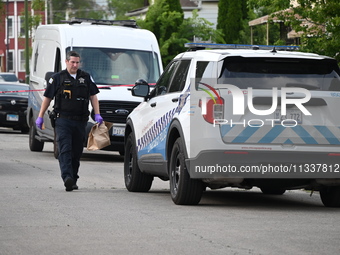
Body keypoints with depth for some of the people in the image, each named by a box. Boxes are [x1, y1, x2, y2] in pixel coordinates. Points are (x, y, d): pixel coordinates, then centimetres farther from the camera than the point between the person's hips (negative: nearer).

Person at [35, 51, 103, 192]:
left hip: (80, 121, 3)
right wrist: (40, 117, 4)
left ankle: (73, 180, 16)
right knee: (65, 150, -15)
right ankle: (67, 177, -27)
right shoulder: (58, 78, 5)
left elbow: (93, 96, 16)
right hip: (63, 120, -3)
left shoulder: (86, 78, 13)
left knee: (77, 152, 7)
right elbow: (47, 98, 8)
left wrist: (97, 114, 4)